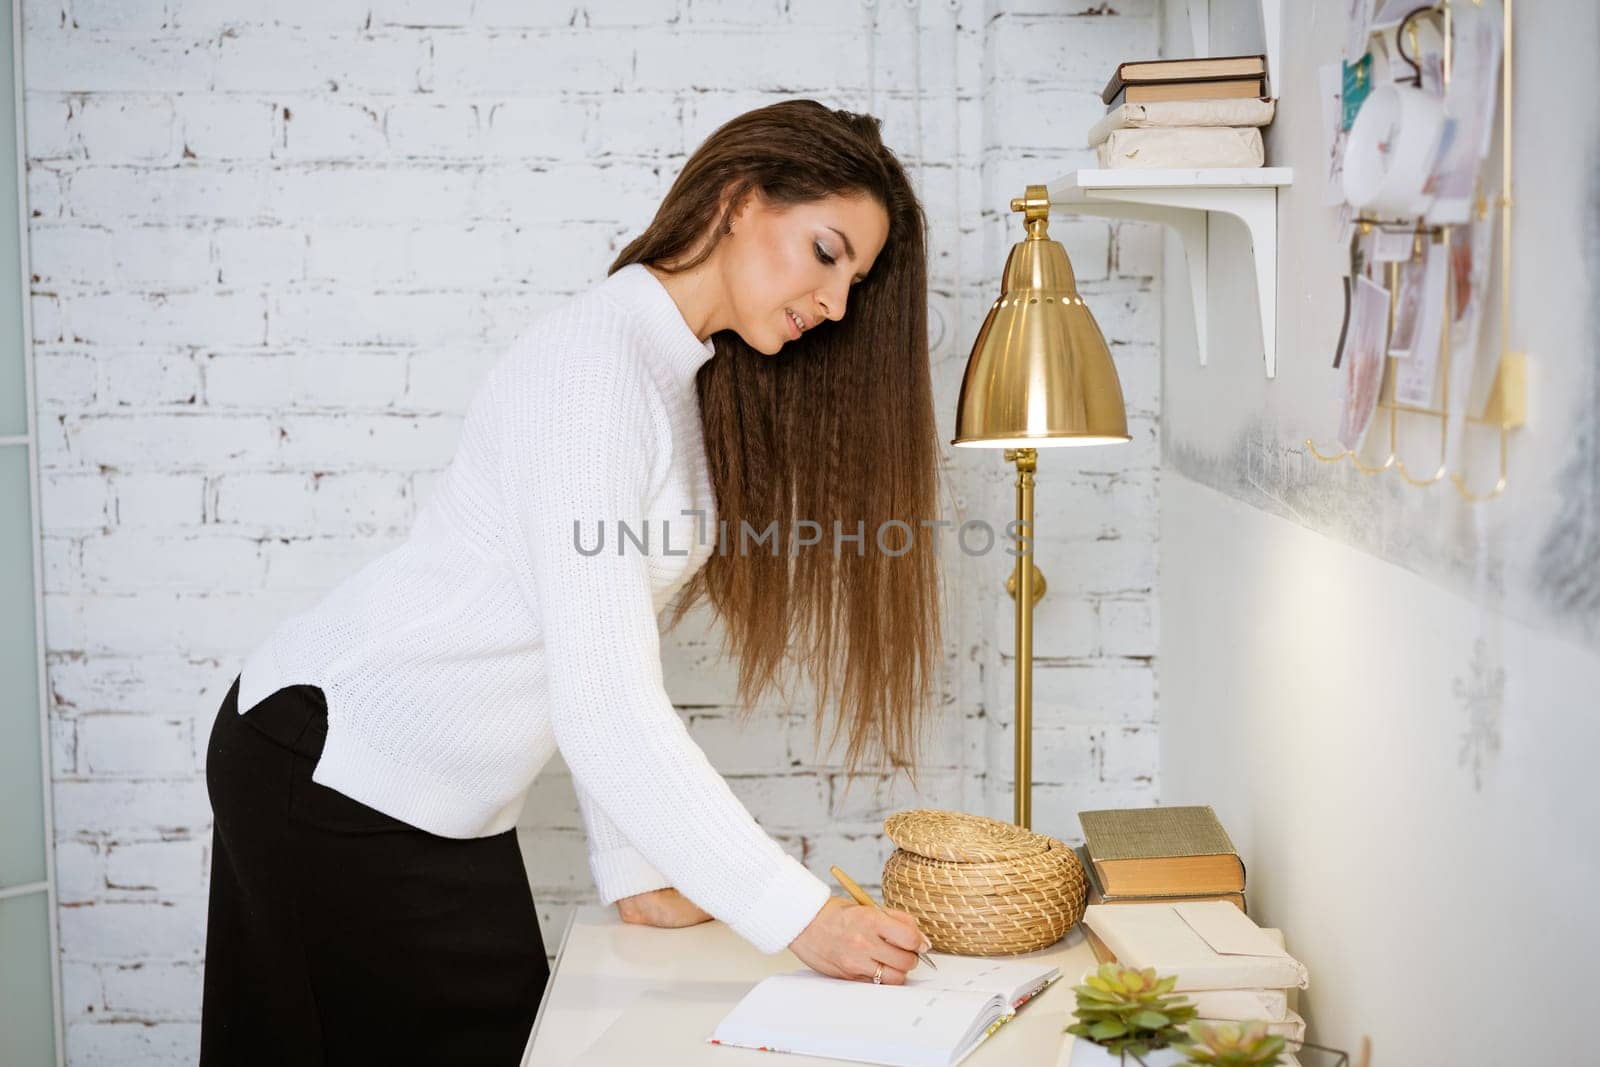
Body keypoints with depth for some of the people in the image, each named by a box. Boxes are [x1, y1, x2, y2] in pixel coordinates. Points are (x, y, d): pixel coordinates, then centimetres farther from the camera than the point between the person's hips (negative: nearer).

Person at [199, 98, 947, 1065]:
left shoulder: (690, 384, 6)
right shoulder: (593, 360, -23)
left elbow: (613, 670, 4)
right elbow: (601, 705, -28)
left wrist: (636, 871, -1)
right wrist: (797, 914, -26)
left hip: (451, 806, 8)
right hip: (332, 764, -8)